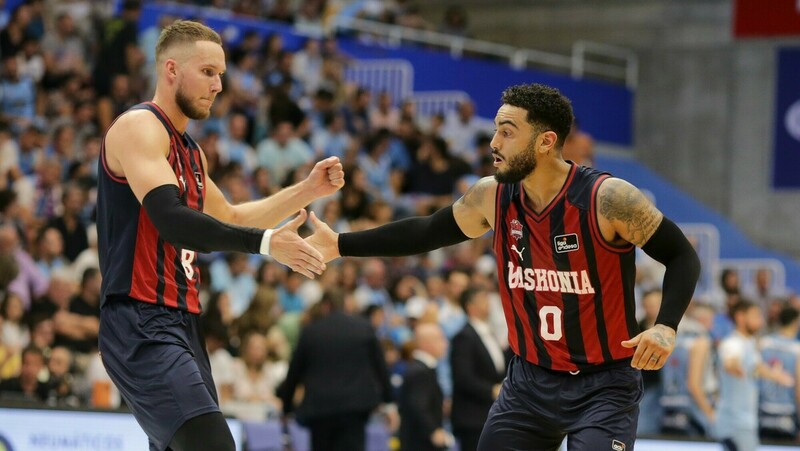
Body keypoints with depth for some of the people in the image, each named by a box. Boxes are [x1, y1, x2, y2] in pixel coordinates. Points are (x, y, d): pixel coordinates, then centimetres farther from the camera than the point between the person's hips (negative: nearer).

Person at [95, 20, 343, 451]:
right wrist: (266, 242, -32)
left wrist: (308, 190, 25)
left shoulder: (189, 151, 21)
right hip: (142, 325, -10)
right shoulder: (139, 127, -9)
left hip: (183, 326, 10)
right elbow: (171, 220, -24)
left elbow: (229, 220, 35)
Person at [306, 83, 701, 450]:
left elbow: (682, 257, -13)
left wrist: (665, 326, -29)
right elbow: (425, 233, 13)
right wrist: (340, 245, 11)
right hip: (530, 381, 6)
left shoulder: (608, 199, -19)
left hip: (603, 386, -6)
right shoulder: (492, 197, -3)